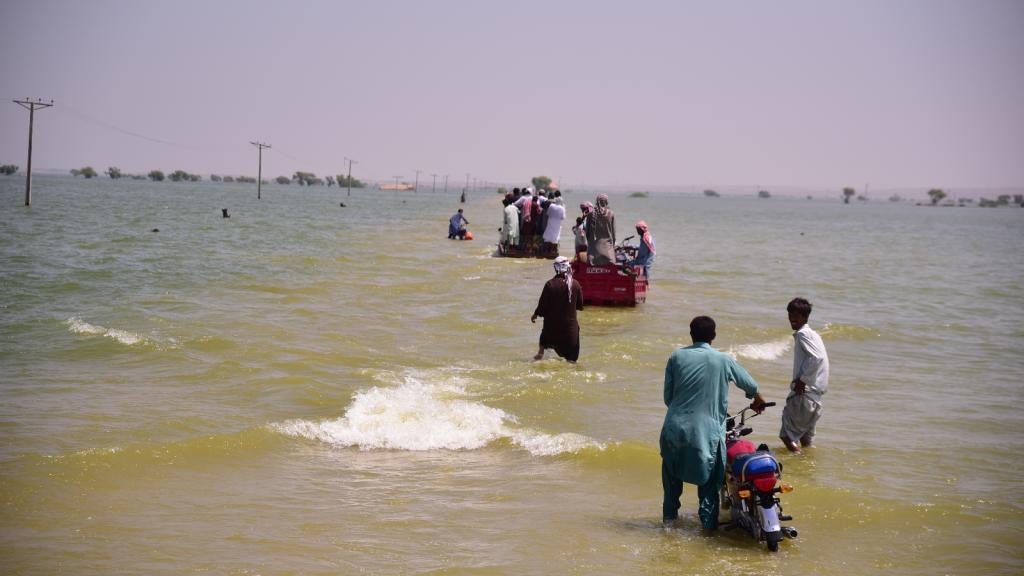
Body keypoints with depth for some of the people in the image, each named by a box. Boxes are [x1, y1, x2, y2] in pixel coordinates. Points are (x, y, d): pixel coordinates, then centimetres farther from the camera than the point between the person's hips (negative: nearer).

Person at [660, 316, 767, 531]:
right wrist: (758, 400, 35)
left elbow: (667, 396, 3)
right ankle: (708, 523, 12)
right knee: (709, 481, 12)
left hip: (675, 427, 2)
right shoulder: (724, 360, -3)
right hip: (707, 431, -2)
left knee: (672, 475, 23)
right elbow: (750, 385, 13)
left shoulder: (677, 357, -1)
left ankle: (669, 515, 31)